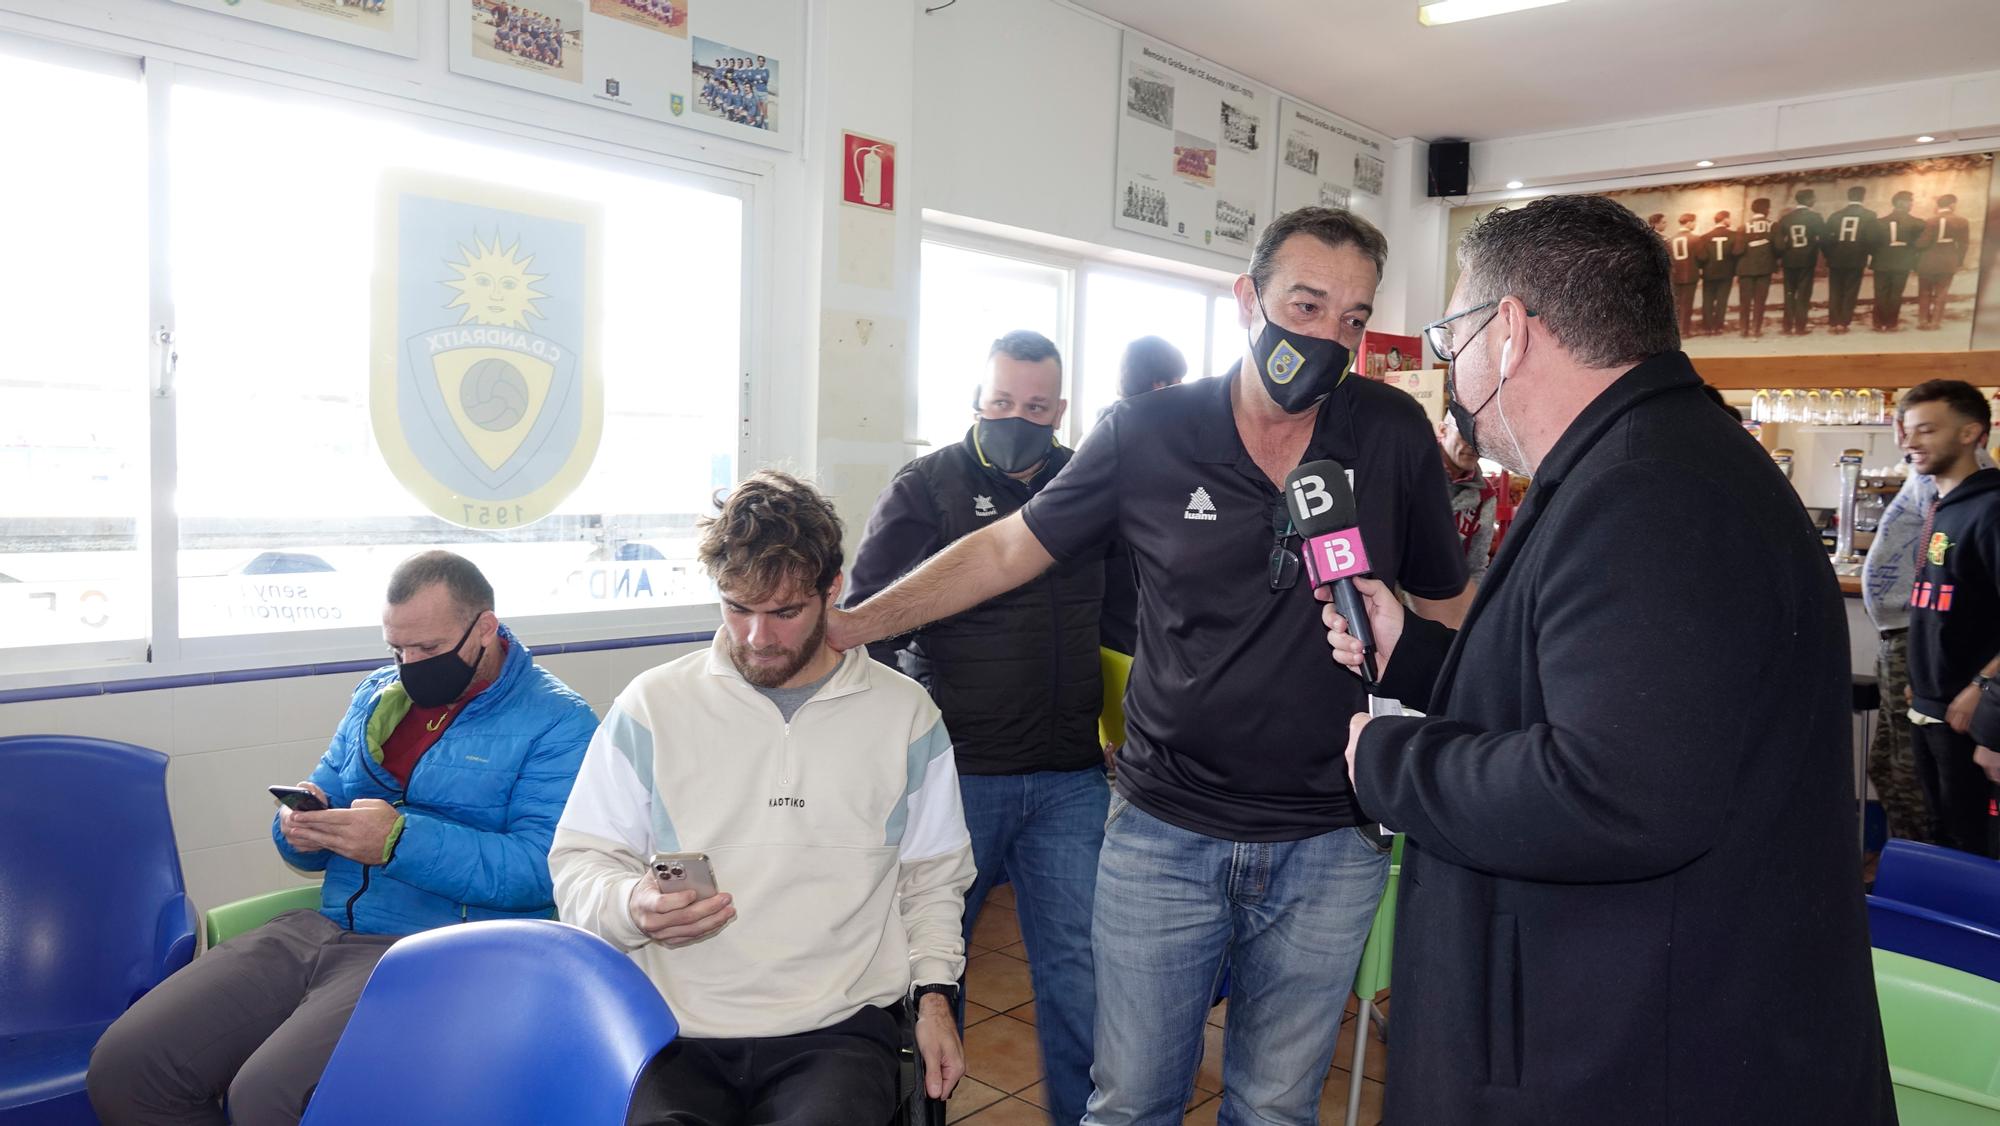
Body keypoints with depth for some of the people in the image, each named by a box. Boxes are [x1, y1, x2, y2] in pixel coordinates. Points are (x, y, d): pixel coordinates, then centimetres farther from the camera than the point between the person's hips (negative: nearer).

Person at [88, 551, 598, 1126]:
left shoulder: (555, 723, -7)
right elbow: (324, 795, 21)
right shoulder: (378, 695, 16)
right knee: (122, 1066, -6)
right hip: (322, 927, 7)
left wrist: (400, 840, -25)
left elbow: (540, 869, -17)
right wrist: (300, 827, -4)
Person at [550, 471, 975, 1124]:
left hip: (838, 1032, 1)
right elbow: (578, 867, 6)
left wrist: (935, 994, 4)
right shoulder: (651, 706, 3)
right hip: (677, 1036, 0)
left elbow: (932, 878, 16)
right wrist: (633, 905, -15)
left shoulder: (905, 714, 6)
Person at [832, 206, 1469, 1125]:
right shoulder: (1148, 435, -7)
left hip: (1330, 848, 1)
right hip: (1163, 833, -1)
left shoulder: (1395, 435, -4)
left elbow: (1447, 604, 8)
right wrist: (847, 625, -3)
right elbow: (1007, 549, 0)